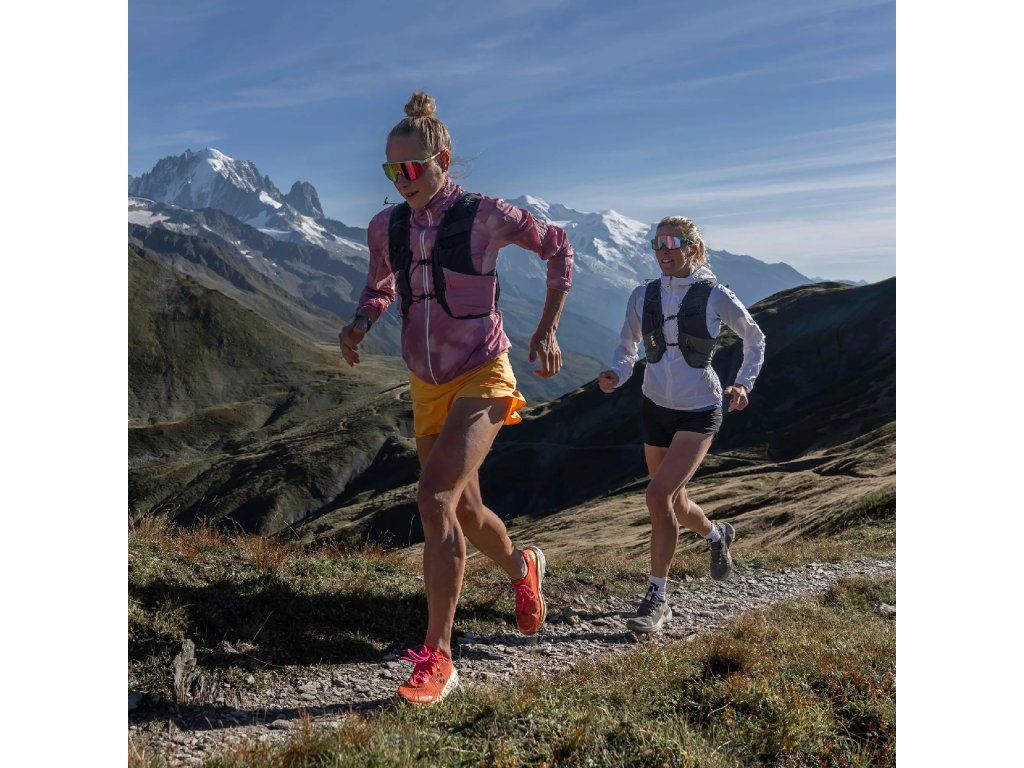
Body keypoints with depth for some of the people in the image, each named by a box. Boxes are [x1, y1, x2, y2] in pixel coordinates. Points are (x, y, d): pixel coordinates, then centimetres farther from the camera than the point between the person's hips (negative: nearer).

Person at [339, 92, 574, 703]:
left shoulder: (484, 216, -12)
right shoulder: (386, 227, 0)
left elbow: (557, 247, 3)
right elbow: (379, 289, 17)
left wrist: (548, 329, -2)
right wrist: (359, 325, -5)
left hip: (481, 379, -6)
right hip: (426, 386, 6)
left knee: (435, 498, -23)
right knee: (465, 512, 16)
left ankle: (438, 657, -12)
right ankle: (523, 567, 49)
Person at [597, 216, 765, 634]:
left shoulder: (715, 296, -9)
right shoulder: (643, 296, 0)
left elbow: (754, 340, 7)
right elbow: (627, 349, 9)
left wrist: (743, 384, -6)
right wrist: (615, 376, -12)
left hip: (699, 412, -5)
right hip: (655, 408, 5)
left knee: (658, 495, -20)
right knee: (675, 504, 17)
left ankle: (656, 597, -6)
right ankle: (717, 535, 52)